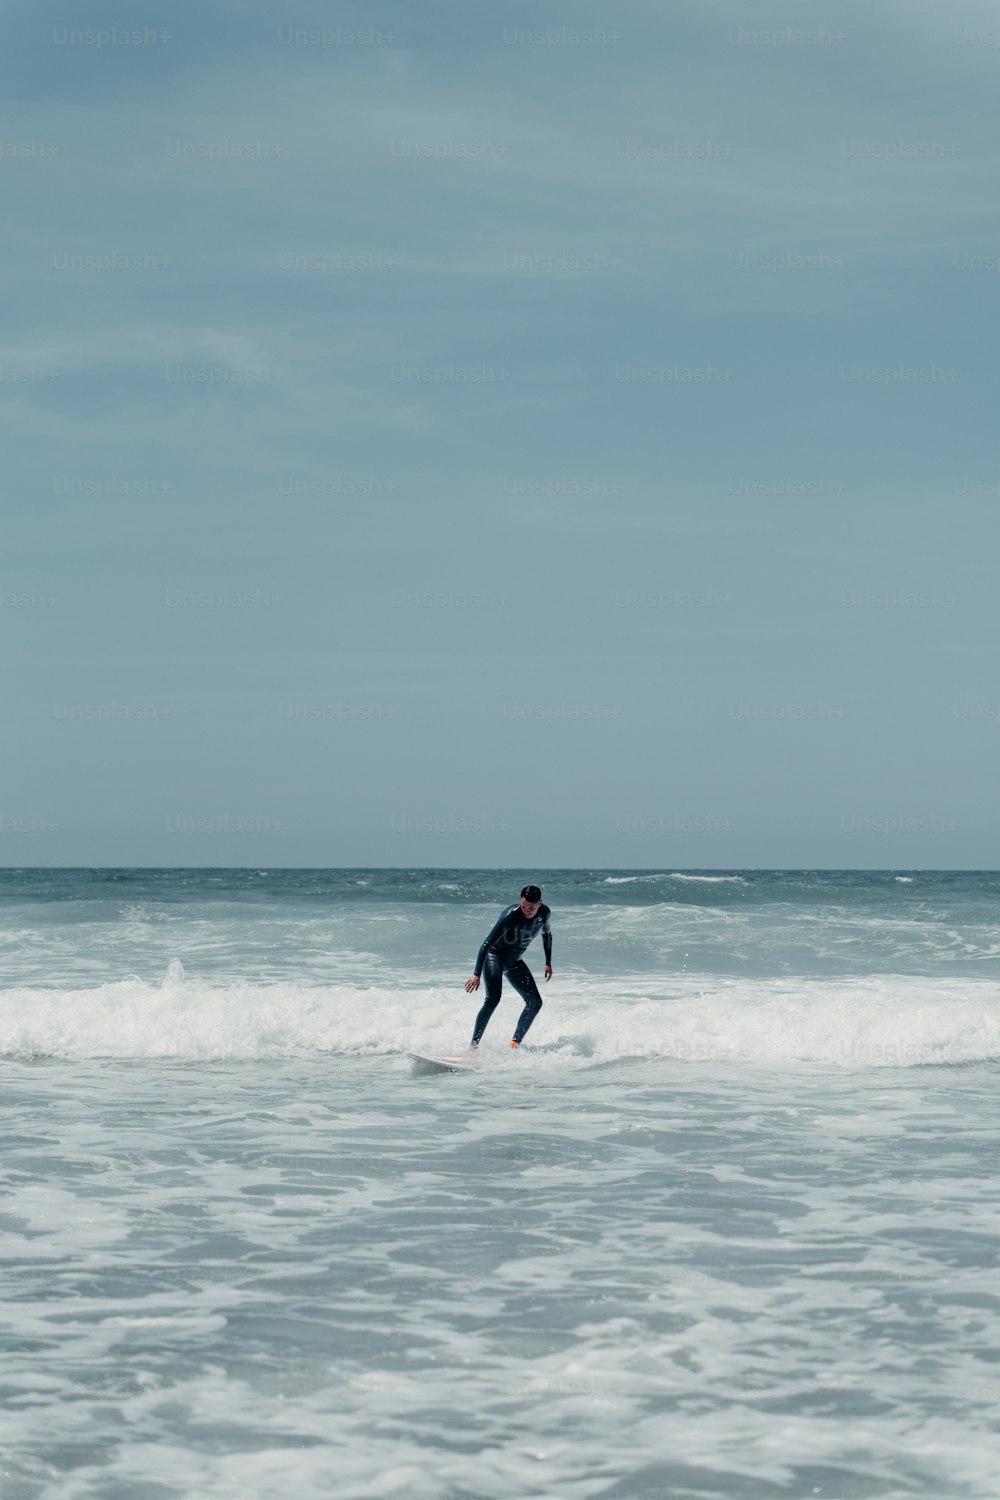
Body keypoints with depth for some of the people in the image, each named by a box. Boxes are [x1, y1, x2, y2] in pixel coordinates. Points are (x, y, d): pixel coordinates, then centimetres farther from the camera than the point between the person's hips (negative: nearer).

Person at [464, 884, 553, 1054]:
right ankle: (472, 1047, -31)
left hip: (514, 961, 7)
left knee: (535, 1002, 2)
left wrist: (548, 962, 13)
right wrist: (477, 975, -37)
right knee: (493, 998, -27)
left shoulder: (545, 913, -10)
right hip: (494, 955, -7)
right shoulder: (511, 915, -30)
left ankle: (515, 1043, 15)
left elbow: (546, 934, 14)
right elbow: (487, 943, -32)